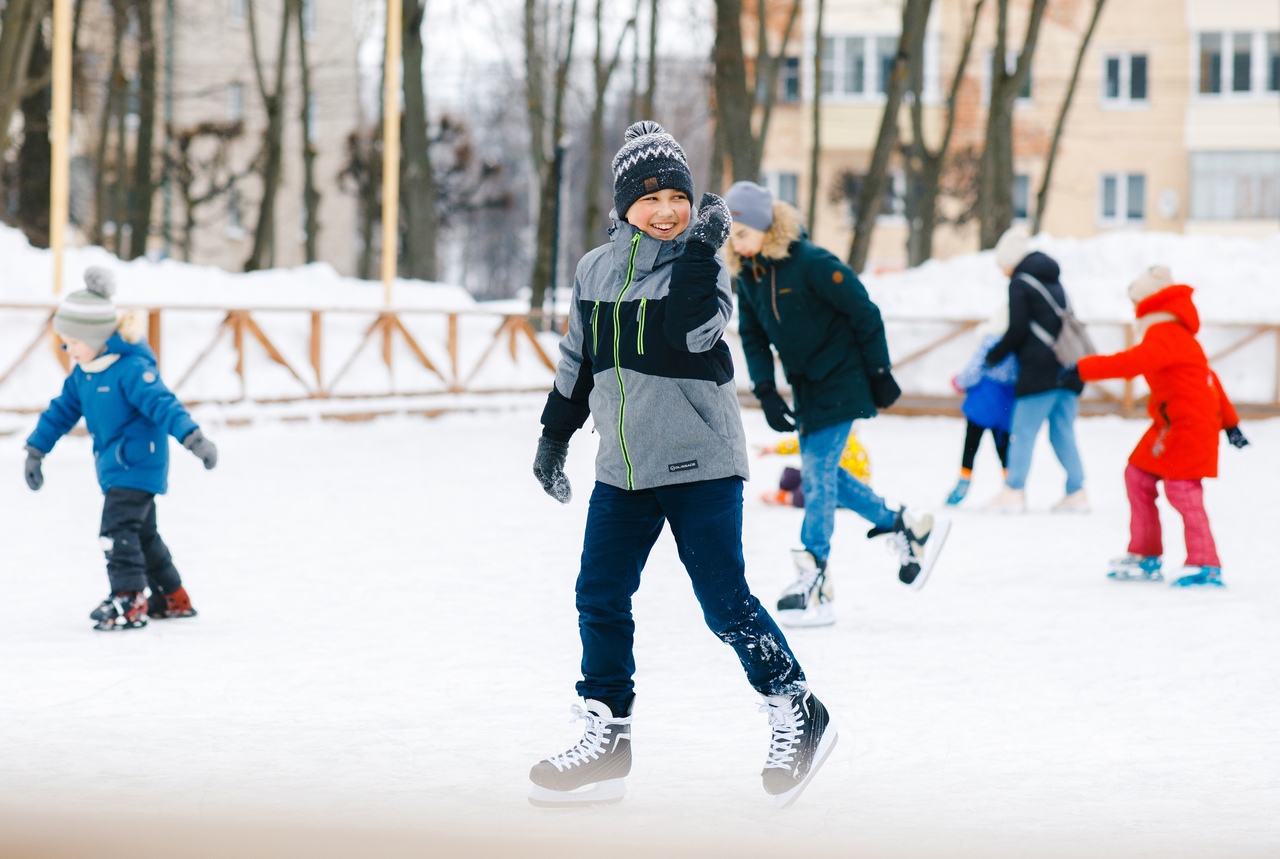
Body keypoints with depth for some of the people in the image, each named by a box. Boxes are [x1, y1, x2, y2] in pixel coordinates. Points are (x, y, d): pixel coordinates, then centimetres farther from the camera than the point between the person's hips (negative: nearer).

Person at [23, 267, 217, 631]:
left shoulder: (132, 368, -22)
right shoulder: (83, 373, 6)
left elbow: (161, 403, -31)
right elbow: (63, 409, 16)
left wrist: (192, 437, -41)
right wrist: (36, 449, 19)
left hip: (139, 464, -10)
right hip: (114, 466, 10)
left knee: (117, 529, -17)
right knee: (142, 533, 17)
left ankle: (130, 602, -15)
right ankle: (173, 598, 28)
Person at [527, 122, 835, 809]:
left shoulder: (701, 266, -6)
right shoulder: (595, 271, 10)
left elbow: (692, 329, -25)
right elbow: (577, 363, 19)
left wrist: (699, 253, -28)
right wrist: (554, 436, 20)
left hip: (698, 463, -6)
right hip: (623, 470, 6)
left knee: (724, 601, -6)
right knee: (600, 597, 4)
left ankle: (797, 713, 10)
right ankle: (605, 739, 14)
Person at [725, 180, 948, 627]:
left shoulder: (812, 264, -23)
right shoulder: (747, 274, -1)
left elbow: (864, 314, -16)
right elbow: (752, 338, 8)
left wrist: (879, 374, -11)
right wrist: (766, 392, -4)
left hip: (840, 385, -8)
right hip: (805, 387, 8)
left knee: (817, 476, -11)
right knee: (820, 476, 12)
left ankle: (814, 588, -6)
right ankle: (910, 527, 26)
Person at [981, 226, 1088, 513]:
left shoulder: (1020, 284, -3)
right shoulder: (1053, 283, 20)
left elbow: (1017, 331, -9)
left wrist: (993, 356, 2)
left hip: (1039, 371, -7)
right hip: (1068, 368, 7)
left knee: (1022, 430, -2)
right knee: (1063, 433, 10)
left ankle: (1014, 491, -4)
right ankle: (1076, 492, 7)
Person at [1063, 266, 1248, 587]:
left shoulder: (1164, 335, -14)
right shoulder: (1176, 336, 20)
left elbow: (1133, 362, -32)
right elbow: (1208, 380, 25)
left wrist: (1084, 369, -32)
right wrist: (1229, 422, 29)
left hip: (1189, 425, -11)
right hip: (1171, 425, 11)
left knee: (1181, 490, -13)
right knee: (1138, 476, 12)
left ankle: (1205, 566, -10)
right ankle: (1145, 556, 20)